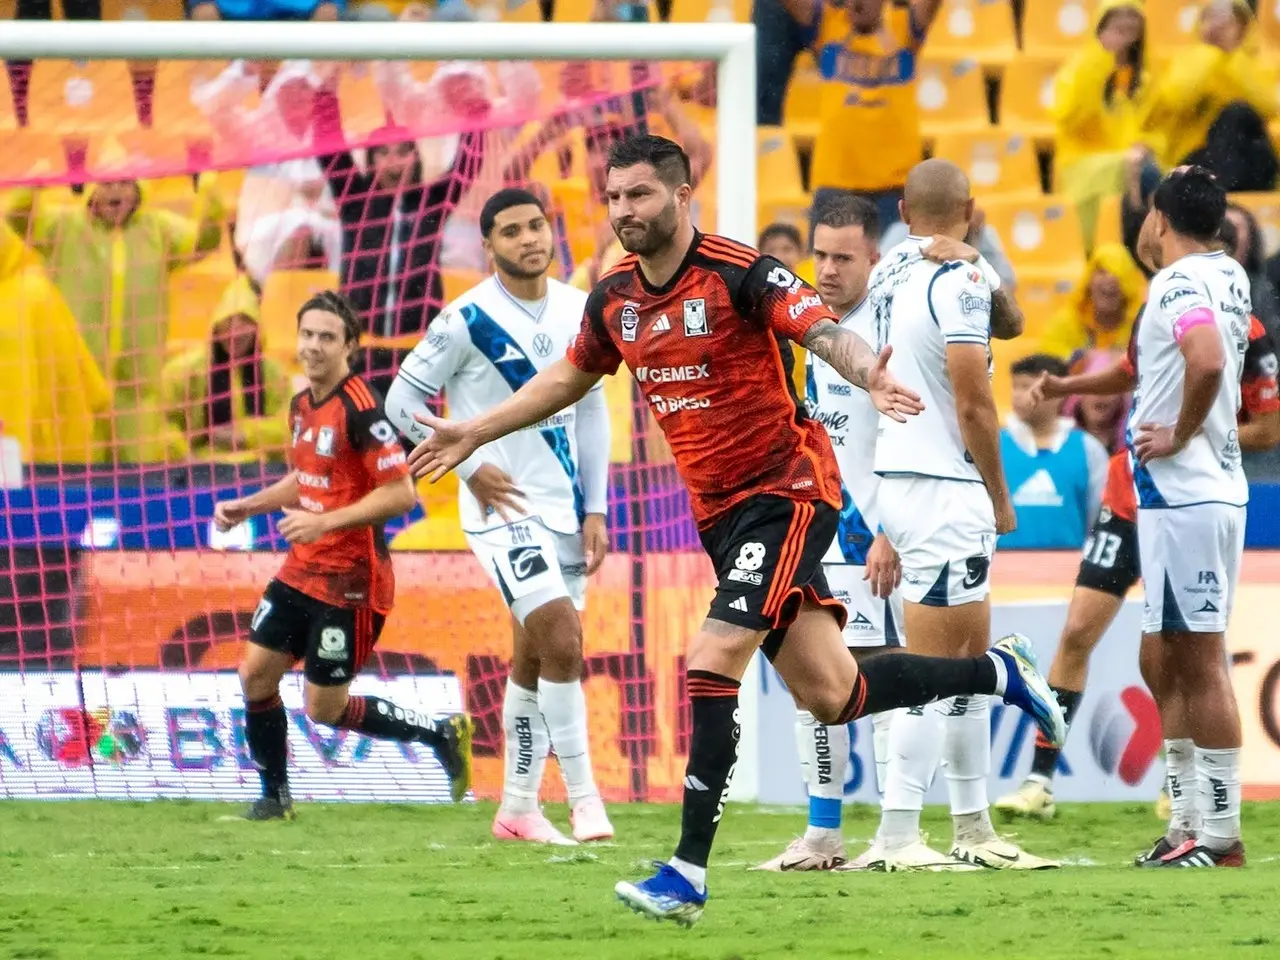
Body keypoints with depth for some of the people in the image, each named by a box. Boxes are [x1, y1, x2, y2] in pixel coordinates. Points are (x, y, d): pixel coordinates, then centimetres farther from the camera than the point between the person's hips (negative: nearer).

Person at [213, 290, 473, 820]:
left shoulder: (361, 410, -19)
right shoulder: (302, 404, 8)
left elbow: (401, 494, -23)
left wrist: (326, 522, -27)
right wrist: (247, 507, 15)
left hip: (350, 582, -8)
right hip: (301, 572, 8)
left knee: (324, 709, -3)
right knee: (255, 674, 5)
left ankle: (443, 733, 13)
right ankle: (275, 795, 20)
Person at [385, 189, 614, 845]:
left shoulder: (577, 311, 5)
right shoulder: (467, 320, -12)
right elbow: (403, 399, -7)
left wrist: (595, 509, 8)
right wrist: (470, 467, -12)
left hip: (564, 510, 6)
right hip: (501, 507, -6)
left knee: (534, 658, 10)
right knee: (561, 642, -18)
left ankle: (518, 809, 18)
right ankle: (583, 798, -12)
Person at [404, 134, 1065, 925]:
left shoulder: (740, 274, -17)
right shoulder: (614, 298, 5)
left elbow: (826, 332, -30)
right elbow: (570, 378, 24)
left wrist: (870, 376, -51)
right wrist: (474, 435, 25)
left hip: (786, 491, -7)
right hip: (718, 511, 7)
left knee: (711, 665, -19)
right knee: (831, 695, 7)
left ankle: (688, 874, -15)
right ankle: (1000, 673, 30)